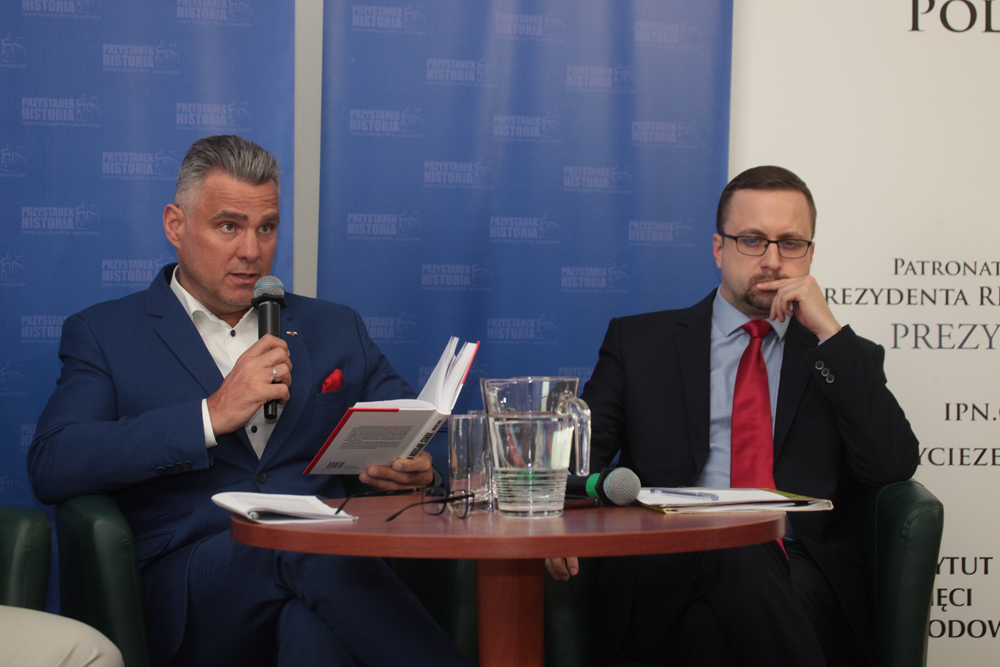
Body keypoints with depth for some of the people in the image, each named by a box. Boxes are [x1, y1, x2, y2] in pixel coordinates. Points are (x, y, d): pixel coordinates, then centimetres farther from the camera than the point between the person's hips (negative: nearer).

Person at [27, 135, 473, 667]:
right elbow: (50, 467, -4)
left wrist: (413, 469, 2)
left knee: (312, 624, -36)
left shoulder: (335, 329, 25)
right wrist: (213, 416, -10)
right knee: (309, 552, -35)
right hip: (190, 590, -2)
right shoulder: (104, 334, 13)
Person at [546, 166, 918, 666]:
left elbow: (894, 466, 3)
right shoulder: (638, 342, 19)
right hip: (668, 567, 1)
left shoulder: (843, 357, 20)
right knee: (734, 556, -36)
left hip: (800, 575, 0)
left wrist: (828, 331, 1)